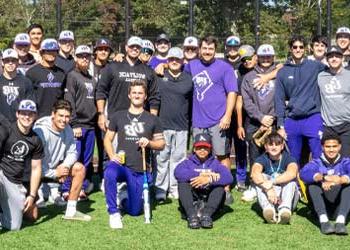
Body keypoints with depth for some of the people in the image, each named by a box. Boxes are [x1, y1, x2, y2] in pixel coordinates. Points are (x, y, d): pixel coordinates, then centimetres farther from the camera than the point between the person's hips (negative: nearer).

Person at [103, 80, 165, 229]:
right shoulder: (118, 116, 8)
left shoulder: (152, 120, 8)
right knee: (110, 173, -39)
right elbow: (107, 139, 10)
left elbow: (161, 144, 11)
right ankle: (114, 213, -22)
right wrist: (112, 156, -9)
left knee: (134, 211, 3)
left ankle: (123, 198, 40)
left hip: (141, 171, 1)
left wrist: (149, 143, -11)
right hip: (122, 165, -1)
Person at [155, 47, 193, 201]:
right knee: (161, 158, 1)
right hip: (162, 125, -1)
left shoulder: (189, 79, 8)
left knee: (178, 158, 5)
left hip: (181, 126, 1)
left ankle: (175, 189, 14)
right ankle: (160, 189, 8)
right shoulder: (159, 77, 4)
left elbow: (192, 102, 13)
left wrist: (191, 123, 11)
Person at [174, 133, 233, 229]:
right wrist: (200, 175, -19)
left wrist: (209, 179, -25)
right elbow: (178, 173, -14)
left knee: (220, 184, -20)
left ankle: (207, 214, -39)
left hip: (209, 201, 0)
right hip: (191, 202, 0)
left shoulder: (215, 163, 12)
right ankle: (191, 215, -39)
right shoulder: (188, 162, 11)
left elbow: (229, 178, -10)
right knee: (183, 182, -21)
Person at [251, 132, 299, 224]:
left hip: (286, 197, -1)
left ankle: (285, 208, -49)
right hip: (268, 199, 1)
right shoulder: (262, 159, -3)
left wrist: (272, 182, -43)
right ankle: (268, 208, -45)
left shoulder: (288, 158, -7)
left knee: (290, 179, -26)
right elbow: (254, 173, -27)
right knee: (260, 178, -22)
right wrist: (268, 188, -44)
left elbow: (292, 173, -32)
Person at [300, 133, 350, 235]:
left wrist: (341, 180, -42)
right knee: (312, 183, -20)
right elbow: (303, 173, -19)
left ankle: (341, 220, -38)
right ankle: (323, 220, -37)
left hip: (339, 208, 0)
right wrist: (323, 178, -38)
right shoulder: (317, 163, 6)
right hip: (321, 207, 0)